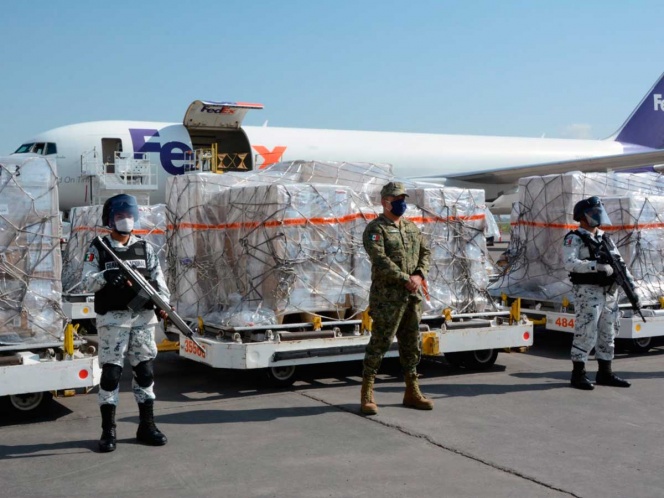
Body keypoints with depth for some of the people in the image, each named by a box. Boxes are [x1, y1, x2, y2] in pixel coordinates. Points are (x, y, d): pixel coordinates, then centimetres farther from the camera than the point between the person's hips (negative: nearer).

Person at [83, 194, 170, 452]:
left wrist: (163, 303, -10)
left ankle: (147, 425, 17)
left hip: (143, 318, 3)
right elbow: (88, 281, -5)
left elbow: (158, 278, 6)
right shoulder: (98, 249, 3)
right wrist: (105, 277, -26)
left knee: (145, 371, 7)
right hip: (112, 319, -3)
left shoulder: (145, 248, 11)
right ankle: (108, 430, 6)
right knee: (111, 372, -3)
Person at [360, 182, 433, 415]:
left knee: (411, 344, 12)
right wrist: (406, 279, -21)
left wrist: (420, 275, -8)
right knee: (380, 343, -6)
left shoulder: (411, 227, 16)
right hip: (387, 296, -7)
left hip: (413, 296, 7)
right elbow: (380, 260, -18)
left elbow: (425, 252, 12)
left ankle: (412, 393, 22)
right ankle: (367, 395, 2)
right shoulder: (375, 229, -7)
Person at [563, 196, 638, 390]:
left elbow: (619, 260, 16)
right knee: (585, 333, -7)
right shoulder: (574, 239, -7)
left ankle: (605, 373, 23)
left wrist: (629, 279, 0)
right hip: (588, 292, -8)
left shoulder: (604, 237, 17)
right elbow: (570, 263, -21)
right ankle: (578, 374, 2)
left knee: (607, 333, 13)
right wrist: (596, 266, -28)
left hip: (610, 292, 8)